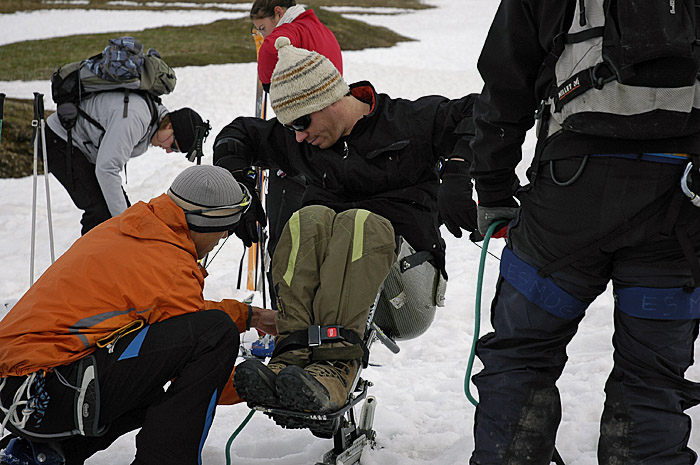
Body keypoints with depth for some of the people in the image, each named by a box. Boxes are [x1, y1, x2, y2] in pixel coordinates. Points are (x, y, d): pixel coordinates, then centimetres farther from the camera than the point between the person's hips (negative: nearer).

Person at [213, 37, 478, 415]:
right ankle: (293, 355, -48)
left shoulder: (409, 121, 3)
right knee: (308, 219, -29)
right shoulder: (295, 142, 16)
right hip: (322, 265, 3)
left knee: (358, 223, -35)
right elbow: (236, 135, 28)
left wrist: (456, 177, -16)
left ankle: (334, 369, -55)